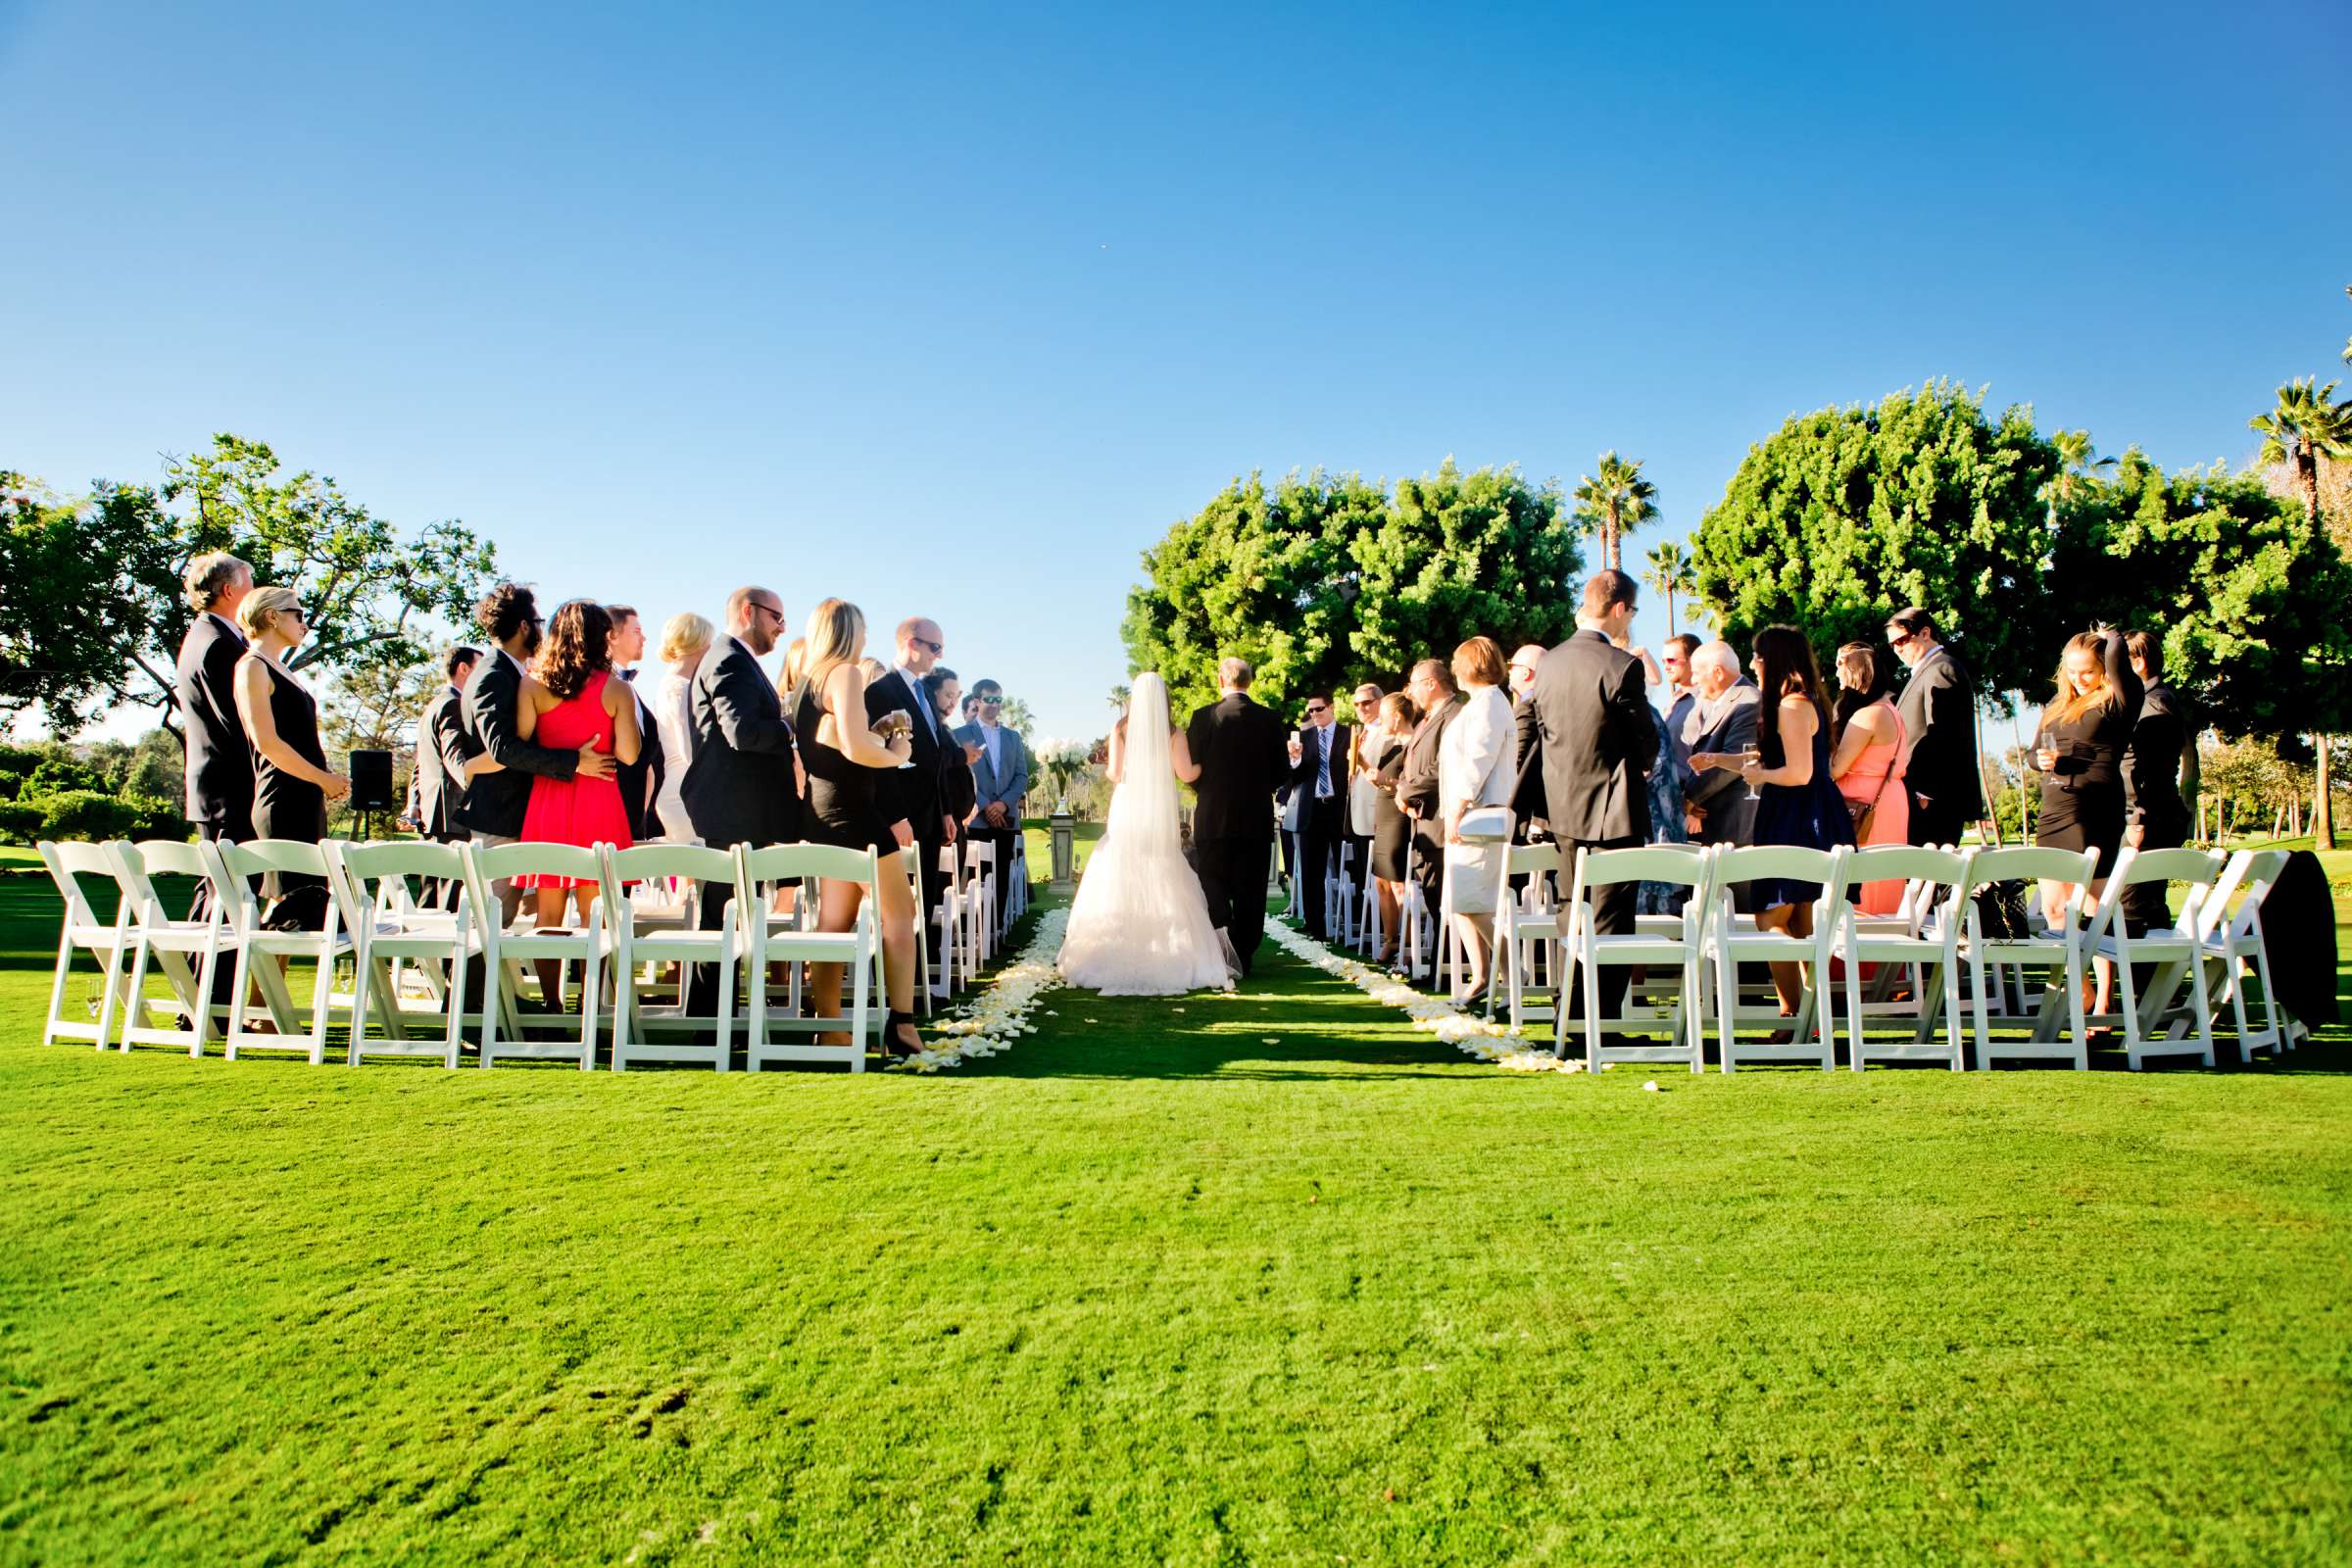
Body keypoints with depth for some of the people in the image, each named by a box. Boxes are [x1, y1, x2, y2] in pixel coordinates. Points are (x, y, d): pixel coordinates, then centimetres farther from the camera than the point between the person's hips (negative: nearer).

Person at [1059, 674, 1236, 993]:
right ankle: (1169, 955, 4)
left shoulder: (1121, 730, -2)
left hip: (1127, 810, 0)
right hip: (1160, 813, 0)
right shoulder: (1172, 733, -1)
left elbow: (1114, 772, -6)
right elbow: (1186, 773, -6)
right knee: (1164, 883, 7)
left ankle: (1117, 955, 3)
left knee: (1119, 882, 6)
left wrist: (1106, 770, 17)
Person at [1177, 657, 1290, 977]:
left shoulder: (1204, 717, -6)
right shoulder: (1269, 719, 0)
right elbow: (1282, 769, 4)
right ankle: (1243, 958, 10)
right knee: (1250, 889, 7)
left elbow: (1189, 768, -4)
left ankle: (1220, 926, -16)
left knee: (1213, 881, 8)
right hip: (1257, 818, 2)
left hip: (1213, 816, -2)